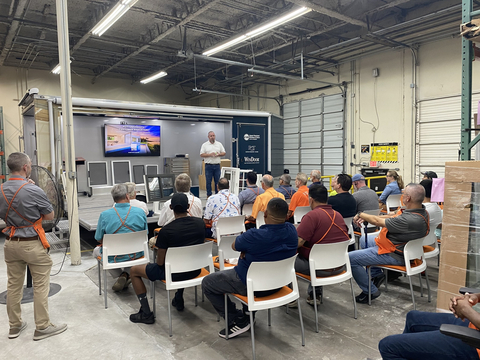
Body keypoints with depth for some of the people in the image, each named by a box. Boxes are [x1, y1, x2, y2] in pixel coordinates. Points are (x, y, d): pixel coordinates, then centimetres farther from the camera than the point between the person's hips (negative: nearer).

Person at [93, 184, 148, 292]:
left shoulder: (104, 215, -14)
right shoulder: (140, 212, -10)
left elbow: (99, 239, -2)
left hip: (114, 257, -2)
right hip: (136, 255, 2)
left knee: (96, 251, 31)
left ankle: (120, 276, 15)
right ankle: (126, 274, 14)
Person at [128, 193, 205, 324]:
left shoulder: (165, 231, -23)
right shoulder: (200, 223, -8)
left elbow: (160, 262, -13)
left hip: (174, 273, -5)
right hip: (195, 270, 6)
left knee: (134, 271, 14)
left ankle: (146, 314, 17)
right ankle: (179, 300, 44)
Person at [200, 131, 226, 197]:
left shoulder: (219, 144, 10)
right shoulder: (204, 145, 3)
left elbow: (224, 153, 10)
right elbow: (201, 154, -3)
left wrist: (218, 154, -10)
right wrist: (210, 155, -15)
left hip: (217, 165, 2)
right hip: (208, 166, -2)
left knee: (217, 181, 6)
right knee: (208, 181, 3)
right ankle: (209, 195, 12)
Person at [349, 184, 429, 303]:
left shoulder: (410, 220, -35)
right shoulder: (420, 211, -5)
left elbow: (378, 222, -24)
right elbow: (392, 216, 4)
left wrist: (361, 214, -7)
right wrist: (366, 217, -1)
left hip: (394, 255, -11)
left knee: (350, 258, -14)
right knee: (364, 240, 30)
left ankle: (370, 291, 4)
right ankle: (377, 274, 28)